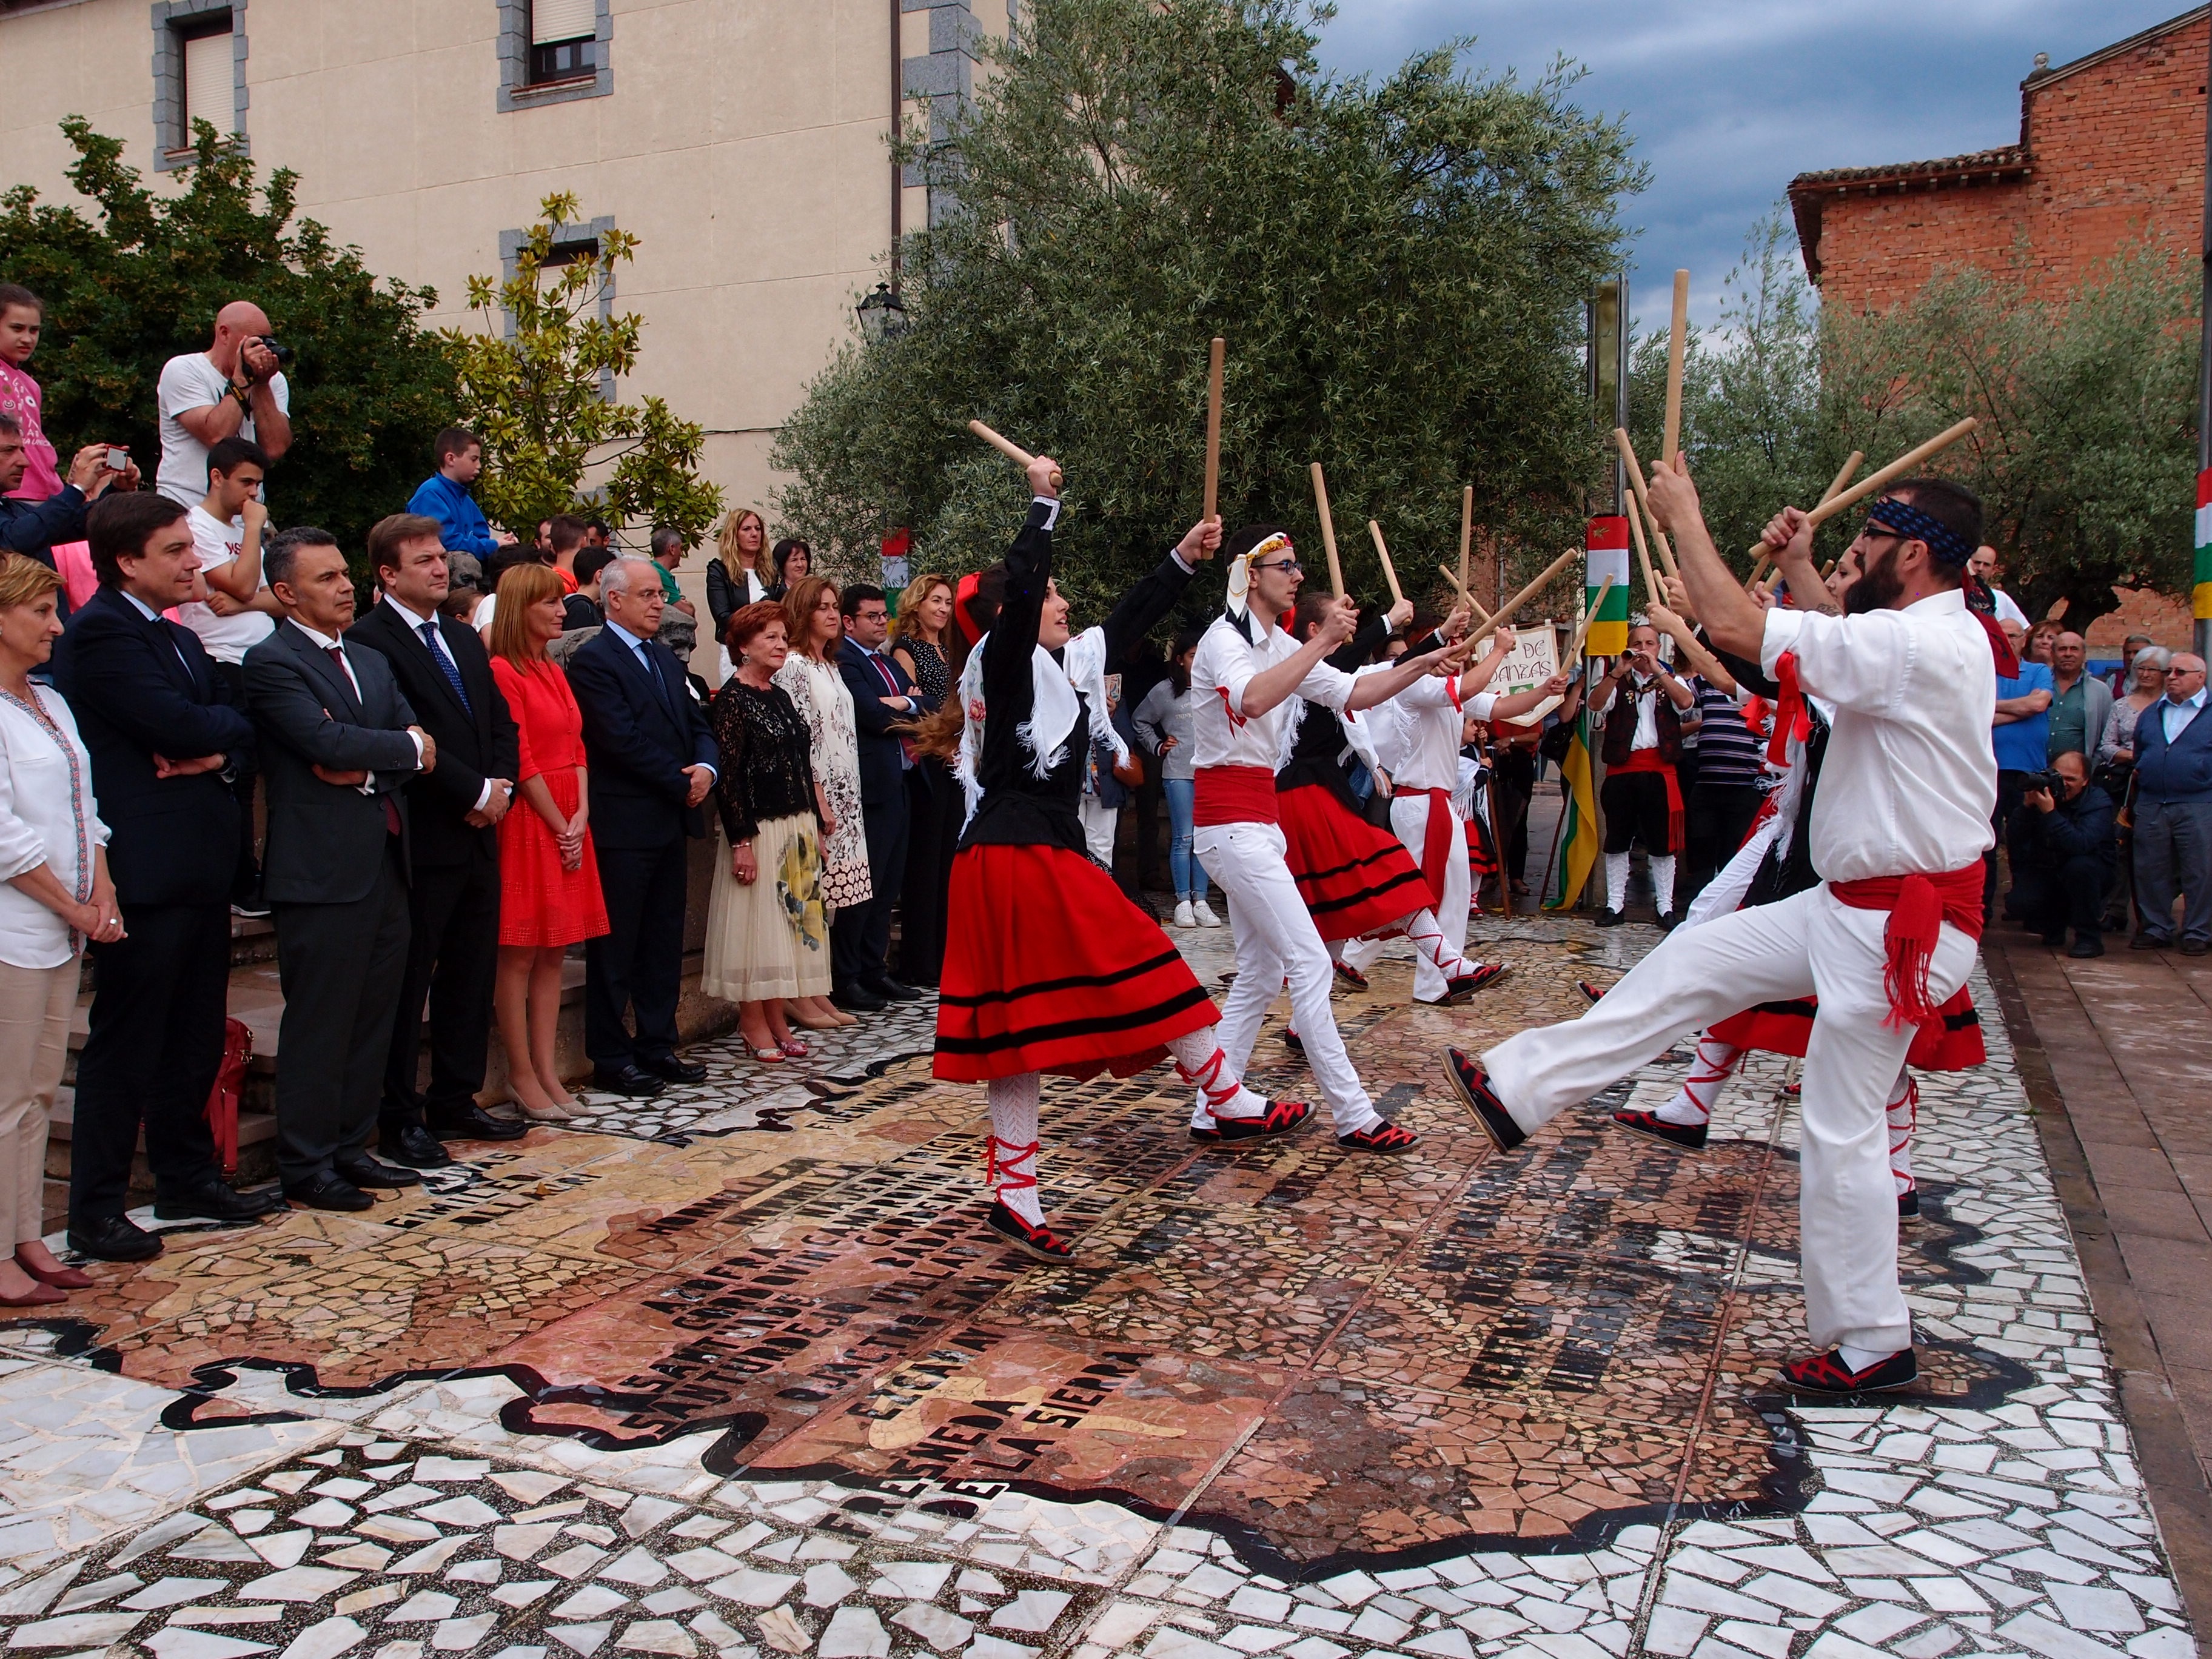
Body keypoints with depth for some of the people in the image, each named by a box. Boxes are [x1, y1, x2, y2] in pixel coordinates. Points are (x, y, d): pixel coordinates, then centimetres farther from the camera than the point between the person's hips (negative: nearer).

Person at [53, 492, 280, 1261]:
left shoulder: (180, 640, 17)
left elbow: (234, 726, 13)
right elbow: (172, 723, -21)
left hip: (199, 871, 9)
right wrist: (230, 727, -1)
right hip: (145, 873, -9)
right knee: (124, 1047, 0)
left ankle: (188, 1182, 28)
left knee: (194, 1043, 16)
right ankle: (95, 1212, 11)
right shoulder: (100, 633, -11)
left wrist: (217, 750, -9)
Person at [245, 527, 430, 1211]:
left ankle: (350, 1148, 23)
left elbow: (419, 746, 8)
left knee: (373, 1015, 12)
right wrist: (406, 747, -6)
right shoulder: (271, 662, -6)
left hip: (384, 862, 8)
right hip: (322, 870, -8)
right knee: (319, 1023, -1)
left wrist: (369, 769, -11)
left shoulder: (372, 662, 18)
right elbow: (329, 742, -20)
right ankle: (306, 1165, 9)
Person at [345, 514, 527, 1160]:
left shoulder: (465, 639, 17)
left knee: (471, 975, 13)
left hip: (479, 835, 8)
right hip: (421, 840, -8)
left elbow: (501, 721, 17)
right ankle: (398, 1120, 11)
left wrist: (501, 785, -1)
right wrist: (476, 791, -13)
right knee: (407, 983, 1)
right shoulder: (369, 640, -10)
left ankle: (455, 1100, 25)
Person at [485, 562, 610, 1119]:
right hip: (528, 823, -8)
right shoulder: (502, 672, -10)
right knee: (519, 955, -1)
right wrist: (561, 827, -11)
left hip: (568, 826, 8)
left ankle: (546, 1070, 15)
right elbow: (520, 761, -14)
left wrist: (582, 815, -2)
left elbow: (576, 749, 13)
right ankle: (522, 1074, 6)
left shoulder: (555, 673, 16)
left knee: (553, 953, 9)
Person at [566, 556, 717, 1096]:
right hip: (624, 824, -8)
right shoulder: (593, 660, -9)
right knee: (615, 947, 1)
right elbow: (622, 739, -17)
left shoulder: (665, 657, 17)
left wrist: (705, 767, -5)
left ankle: (658, 1046, 22)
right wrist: (682, 782, -11)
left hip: (671, 822, 8)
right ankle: (611, 1059, 10)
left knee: (664, 942, 13)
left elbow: (696, 725, 15)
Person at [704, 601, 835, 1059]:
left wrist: (815, 824, 14)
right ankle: (755, 1025, 9)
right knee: (756, 923, 0)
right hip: (758, 829, -8)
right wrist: (741, 841, -19)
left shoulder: (779, 696, 13)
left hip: (796, 829, 8)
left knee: (789, 922, 10)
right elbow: (727, 775, -15)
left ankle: (776, 1020, 17)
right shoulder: (732, 698, -10)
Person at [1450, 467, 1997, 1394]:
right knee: (1693, 966, 10)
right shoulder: (1931, 639, 7)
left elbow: (1735, 628, -28)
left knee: (1842, 1133, 0)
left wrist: (1684, 518, -15)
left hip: (1898, 925, -10)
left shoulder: (1918, 646, -25)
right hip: (1853, 902, 10)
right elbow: (1837, 651, 29)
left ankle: (1869, 1343, 16)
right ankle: (1521, 1089, 16)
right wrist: (1800, 570, 19)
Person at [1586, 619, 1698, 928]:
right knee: (1617, 840, 6)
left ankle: (1666, 906, 9)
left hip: (1660, 769, 0)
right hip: (1621, 769, 0)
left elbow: (1687, 703, -10)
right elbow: (1595, 704, -9)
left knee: (1662, 841, 2)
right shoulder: (1616, 680, 10)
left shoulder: (1671, 679, 11)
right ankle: (1615, 903, 13)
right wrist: (1619, 671, -20)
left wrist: (1657, 670, -15)